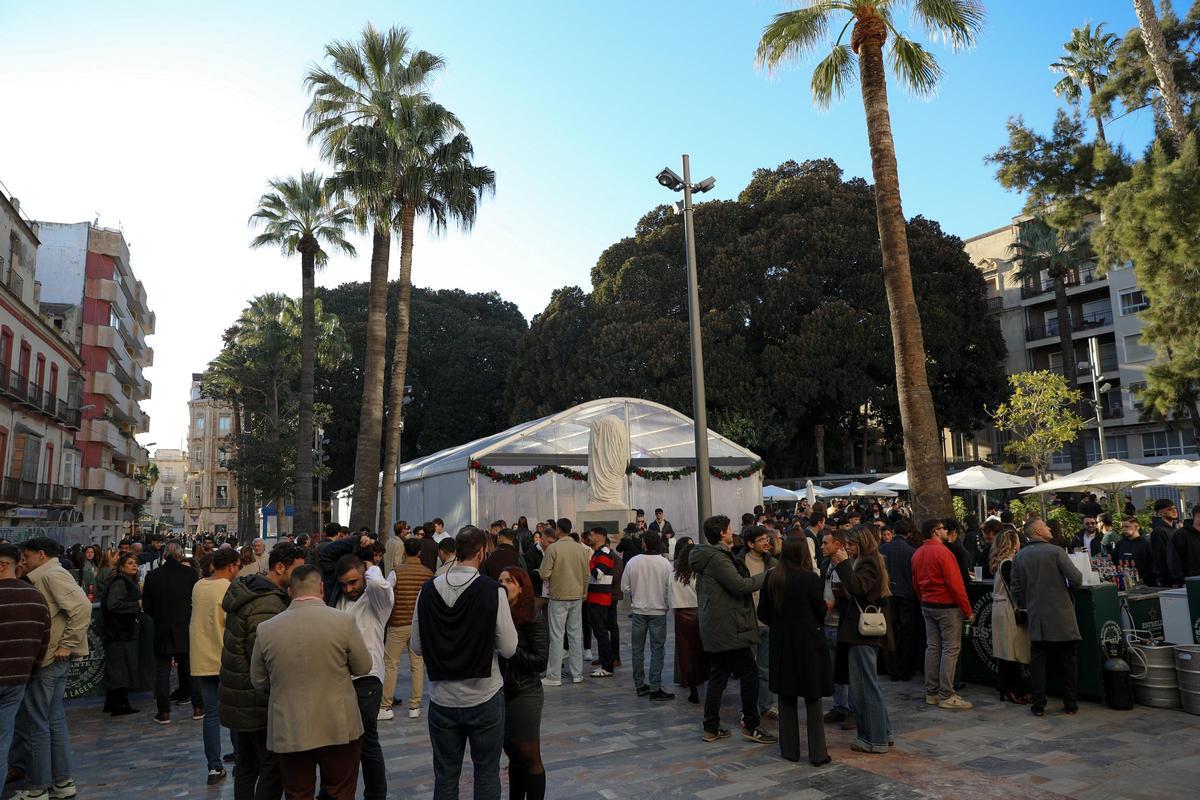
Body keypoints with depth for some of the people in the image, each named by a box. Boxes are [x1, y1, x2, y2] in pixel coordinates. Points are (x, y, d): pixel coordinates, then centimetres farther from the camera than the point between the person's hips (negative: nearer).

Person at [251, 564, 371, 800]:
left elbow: (259, 682, 6)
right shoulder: (344, 621, -13)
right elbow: (363, 667, -2)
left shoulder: (265, 629, -6)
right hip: (338, 729, -2)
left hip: (288, 733, 2)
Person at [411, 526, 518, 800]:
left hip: (442, 698, 3)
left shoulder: (428, 590, -6)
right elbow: (509, 649, -12)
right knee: (486, 773, 12)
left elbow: (417, 647, 2)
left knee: (445, 776, 16)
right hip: (484, 697, -3)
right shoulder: (493, 591, -16)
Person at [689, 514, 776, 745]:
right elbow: (740, 585, -22)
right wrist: (767, 575, -12)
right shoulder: (718, 558, -17)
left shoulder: (707, 557, 15)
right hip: (728, 629, -10)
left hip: (713, 628, 10)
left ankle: (711, 728, 17)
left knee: (718, 676, 13)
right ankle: (751, 727, 6)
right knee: (750, 674, -1)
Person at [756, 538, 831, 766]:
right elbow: (821, 612, -7)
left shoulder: (771, 579, -3)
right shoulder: (810, 579, -14)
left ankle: (789, 750, 19)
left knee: (787, 698, 13)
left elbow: (763, 614, 0)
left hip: (781, 645, 3)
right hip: (808, 644, -3)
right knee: (812, 699, 7)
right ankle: (817, 753, 11)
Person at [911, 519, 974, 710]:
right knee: (950, 649, -3)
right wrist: (968, 610, -11)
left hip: (927, 606, 8)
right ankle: (946, 696, -2)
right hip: (947, 606, -8)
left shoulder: (917, 554, 8)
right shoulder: (942, 552, -17)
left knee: (932, 647, 11)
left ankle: (931, 692, 16)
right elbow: (956, 584, -18)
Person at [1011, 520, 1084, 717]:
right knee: (1067, 660, 10)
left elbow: (1016, 588, 5)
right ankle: (1070, 704, 16)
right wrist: (1068, 588, 10)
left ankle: (1039, 705, 6)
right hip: (1061, 615, -3)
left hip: (1036, 617, 3)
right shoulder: (1056, 552, -10)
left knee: (1038, 660, 6)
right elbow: (1077, 579, -12)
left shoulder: (1020, 556, 3)